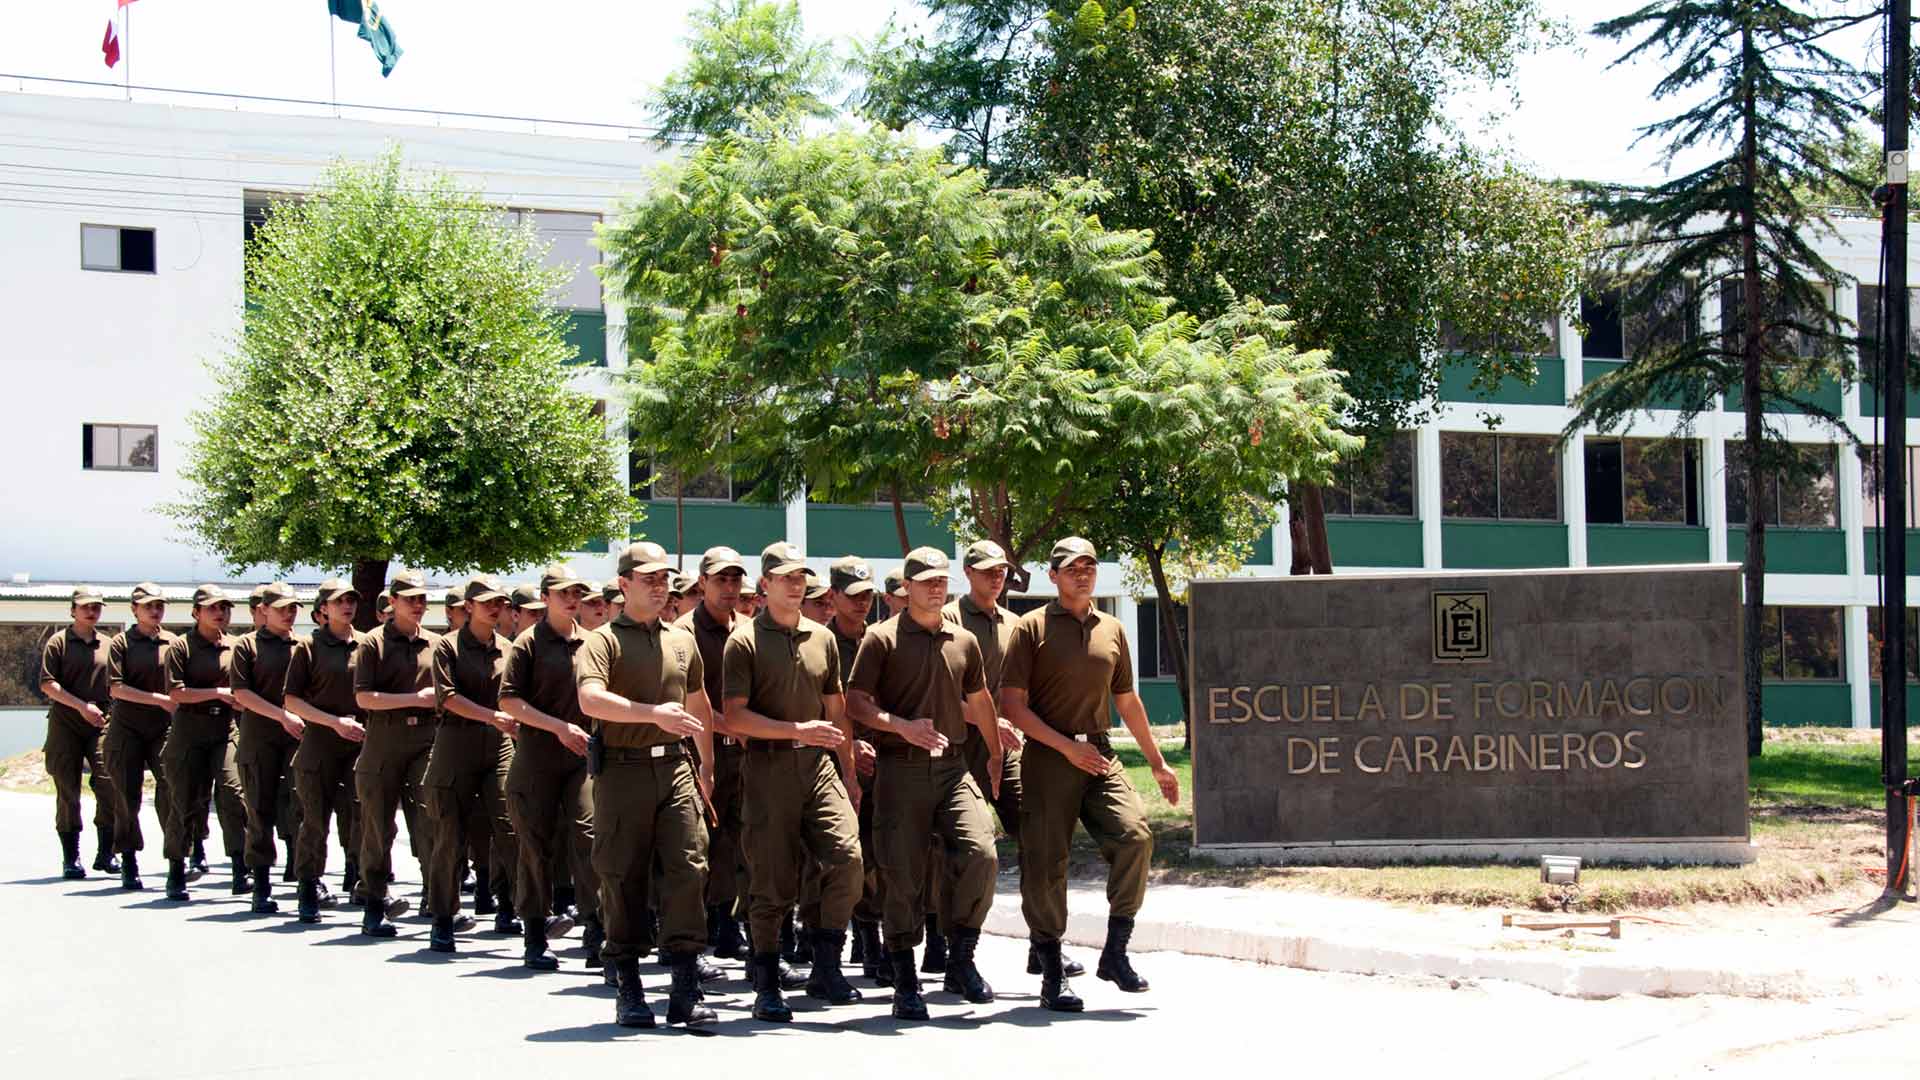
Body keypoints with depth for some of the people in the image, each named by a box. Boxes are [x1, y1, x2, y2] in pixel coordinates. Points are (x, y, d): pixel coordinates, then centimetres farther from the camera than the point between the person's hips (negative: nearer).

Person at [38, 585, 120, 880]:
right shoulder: (58, 642, 3)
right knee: (67, 791, 0)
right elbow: (48, 684, -6)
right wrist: (82, 706, -14)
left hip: (102, 723, 3)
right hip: (65, 723, -3)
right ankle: (70, 857, 7)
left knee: (109, 784, -10)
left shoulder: (107, 645, 15)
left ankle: (106, 853, 0)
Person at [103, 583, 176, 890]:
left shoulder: (173, 643, 11)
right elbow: (116, 688, -8)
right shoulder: (121, 643, 2)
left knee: (173, 790, -14)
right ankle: (129, 863, 13)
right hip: (127, 729, -1)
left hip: (165, 727, 1)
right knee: (127, 796, 3)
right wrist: (159, 699, -14)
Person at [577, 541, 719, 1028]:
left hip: (675, 768, 4)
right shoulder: (605, 640, -1)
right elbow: (591, 699, -20)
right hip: (623, 769, -4)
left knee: (687, 870, -5)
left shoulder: (682, 640, 17)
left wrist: (706, 765, 27)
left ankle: (685, 991, -3)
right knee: (624, 878, 1)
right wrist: (654, 712, -26)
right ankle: (628, 990, 9)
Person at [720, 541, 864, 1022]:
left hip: (818, 764, 4)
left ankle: (826, 968, -3)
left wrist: (849, 773, 16)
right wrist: (796, 730, -16)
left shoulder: (822, 639, 15)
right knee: (774, 878, -2)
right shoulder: (745, 641, -1)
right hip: (768, 766, -4)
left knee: (847, 854, -14)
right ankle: (767, 986, 10)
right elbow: (734, 716, -8)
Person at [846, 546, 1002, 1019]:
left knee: (981, 853, -16)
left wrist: (996, 754, 33)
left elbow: (979, 701, 27)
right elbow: (855, 703, -5)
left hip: (952, 767, 3)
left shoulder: (964, 641, 14)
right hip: (900, 770, -3)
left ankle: (962, 961, -1)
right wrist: (902, 726, -19)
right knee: (904, 874, -3)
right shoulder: (882, 639, 0)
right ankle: (905, 983, 8)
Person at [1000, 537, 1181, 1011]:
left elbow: (1127, 701, 25)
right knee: (1045, 864, -5)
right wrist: (1068, 747, -12)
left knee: (1135, 834, -17)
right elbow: (1012, 705, -6)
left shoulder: (1111, 629, 15)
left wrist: (1157, 763, 26)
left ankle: (1115, 952, -4)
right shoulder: (1032, 627, 0)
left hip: (1098, 754, 4)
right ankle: (1052, 976, 6)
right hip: (1047, 759, -4)